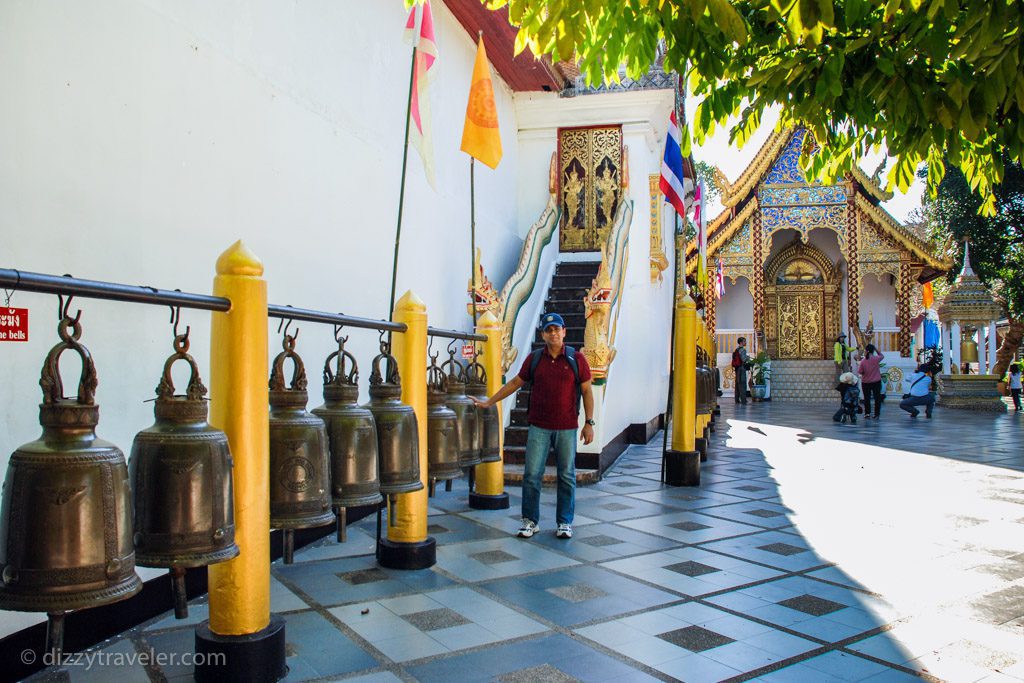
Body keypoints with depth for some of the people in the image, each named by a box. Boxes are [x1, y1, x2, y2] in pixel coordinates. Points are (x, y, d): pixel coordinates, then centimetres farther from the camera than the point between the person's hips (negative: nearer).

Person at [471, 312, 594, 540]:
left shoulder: (576, 359, 0)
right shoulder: (534, 359, 4)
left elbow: (587, 391, 3)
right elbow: (515, 383, 13)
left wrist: (589, 423, -2)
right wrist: (488, 402, 13)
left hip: (567, 428, -1)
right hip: (539, 427, 1)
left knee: (567, 475, 6)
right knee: (532, 474, 1)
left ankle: (565, 522, 17)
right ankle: (531, 521, 12)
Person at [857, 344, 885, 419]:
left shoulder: (863, 362, -13)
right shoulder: (876, 359, -12)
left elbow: (860, 372, -7)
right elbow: (882, 356, 10)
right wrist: (876, 349, 6)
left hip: (866, 382, 0)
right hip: (876, 382, 0)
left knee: (867, 398, 9)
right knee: (877, 398, 10)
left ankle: (867, 414, 9)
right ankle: (876, 414, 12)